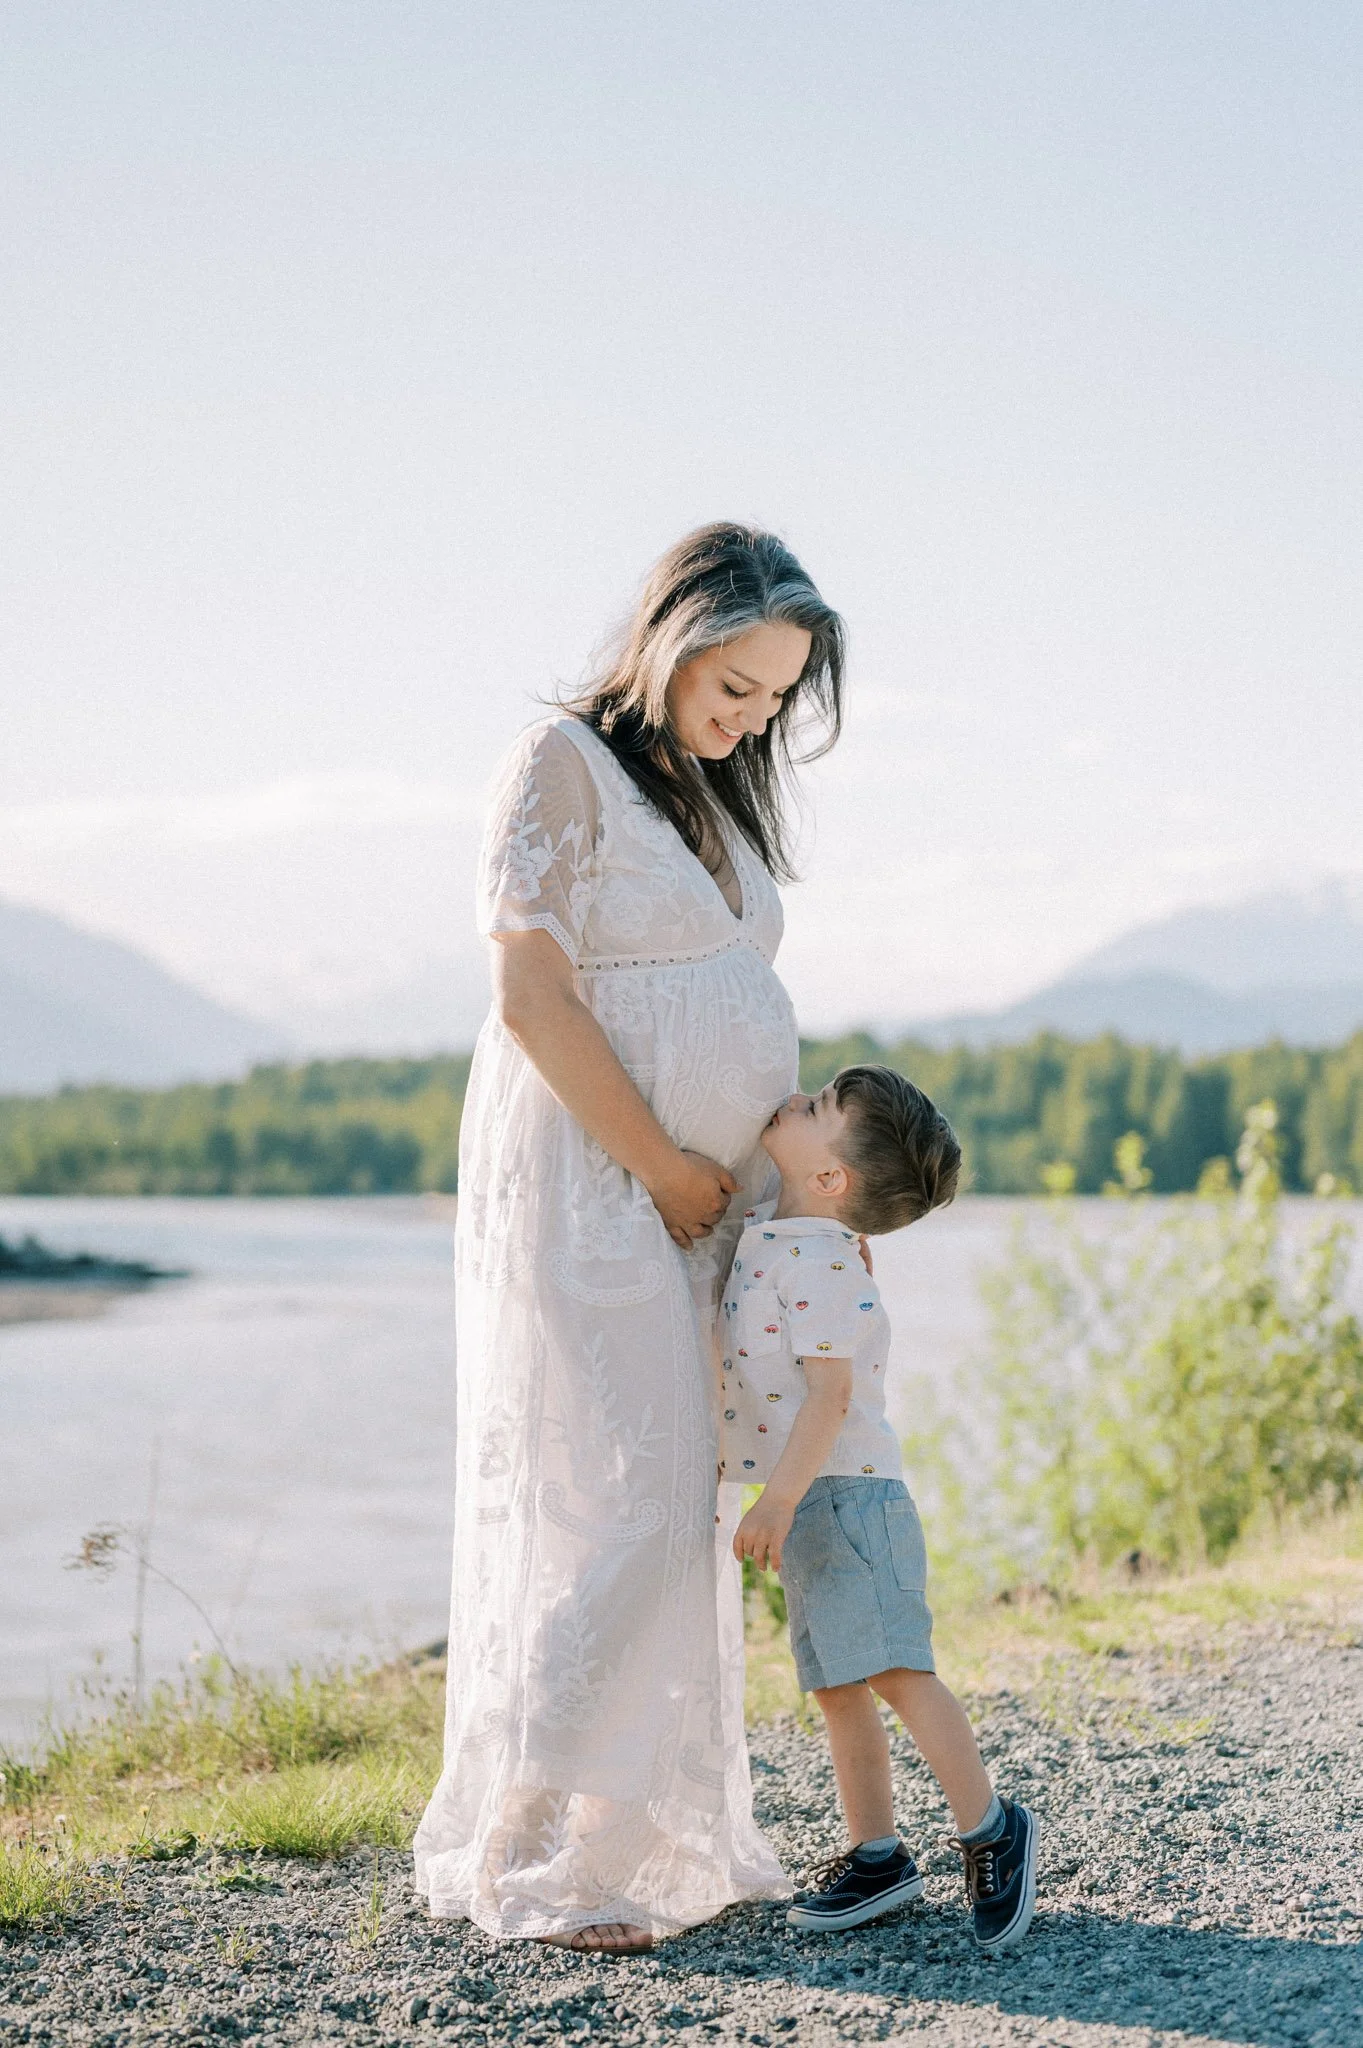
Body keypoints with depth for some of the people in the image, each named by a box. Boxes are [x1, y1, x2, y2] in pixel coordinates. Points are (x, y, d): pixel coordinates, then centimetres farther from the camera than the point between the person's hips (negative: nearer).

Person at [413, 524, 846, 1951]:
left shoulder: (719, 796, 18)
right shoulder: (566, 762, -7)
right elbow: (533, 997, -15)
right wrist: (668, 1169, -13)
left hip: (698, 1205, 8)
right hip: (584, 1188, -8)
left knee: (679, 1512, 8)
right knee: (607, 1507, -12)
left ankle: (664, 1834, 16)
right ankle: (543, 1860, -6)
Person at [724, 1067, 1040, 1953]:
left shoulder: (816, 1262, -19)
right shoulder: (768, 1231, 9)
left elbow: (830, 1392, -24)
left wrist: (778, 1500, -25)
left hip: (847, 1496, -10)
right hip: (808, 1507, 10)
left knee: (894, 1671, -12)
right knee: (837, 1685, 11)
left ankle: (992, 1828, 0)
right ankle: (877, 1858, 17)